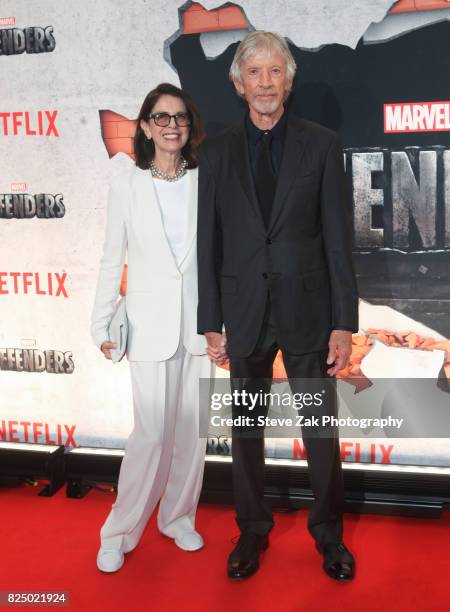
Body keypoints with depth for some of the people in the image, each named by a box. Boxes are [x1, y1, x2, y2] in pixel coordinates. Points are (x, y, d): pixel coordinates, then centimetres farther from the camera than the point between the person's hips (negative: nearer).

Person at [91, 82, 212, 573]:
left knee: (191, 430, 9)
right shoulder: (127, 187, 1)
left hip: (199, 324, 2)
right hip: (150, 325, -2)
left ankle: (178, 517, 30)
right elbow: (111, 261, 4)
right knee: (152, 434, -3)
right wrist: (101, 325, 1)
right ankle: (119, 533, 16)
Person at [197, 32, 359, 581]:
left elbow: (338, 239, -2)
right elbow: (208, 242, 4)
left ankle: (328, 532, 30)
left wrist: (344, 323, -6)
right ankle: (252, 530, 31)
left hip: (307, 310, -1)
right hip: (244, 313, 2)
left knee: (321, 430, 8)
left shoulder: (321, 145, 0)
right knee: (245, 430, 12)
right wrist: (211, 323, 1)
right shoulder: (216, 152, 4)